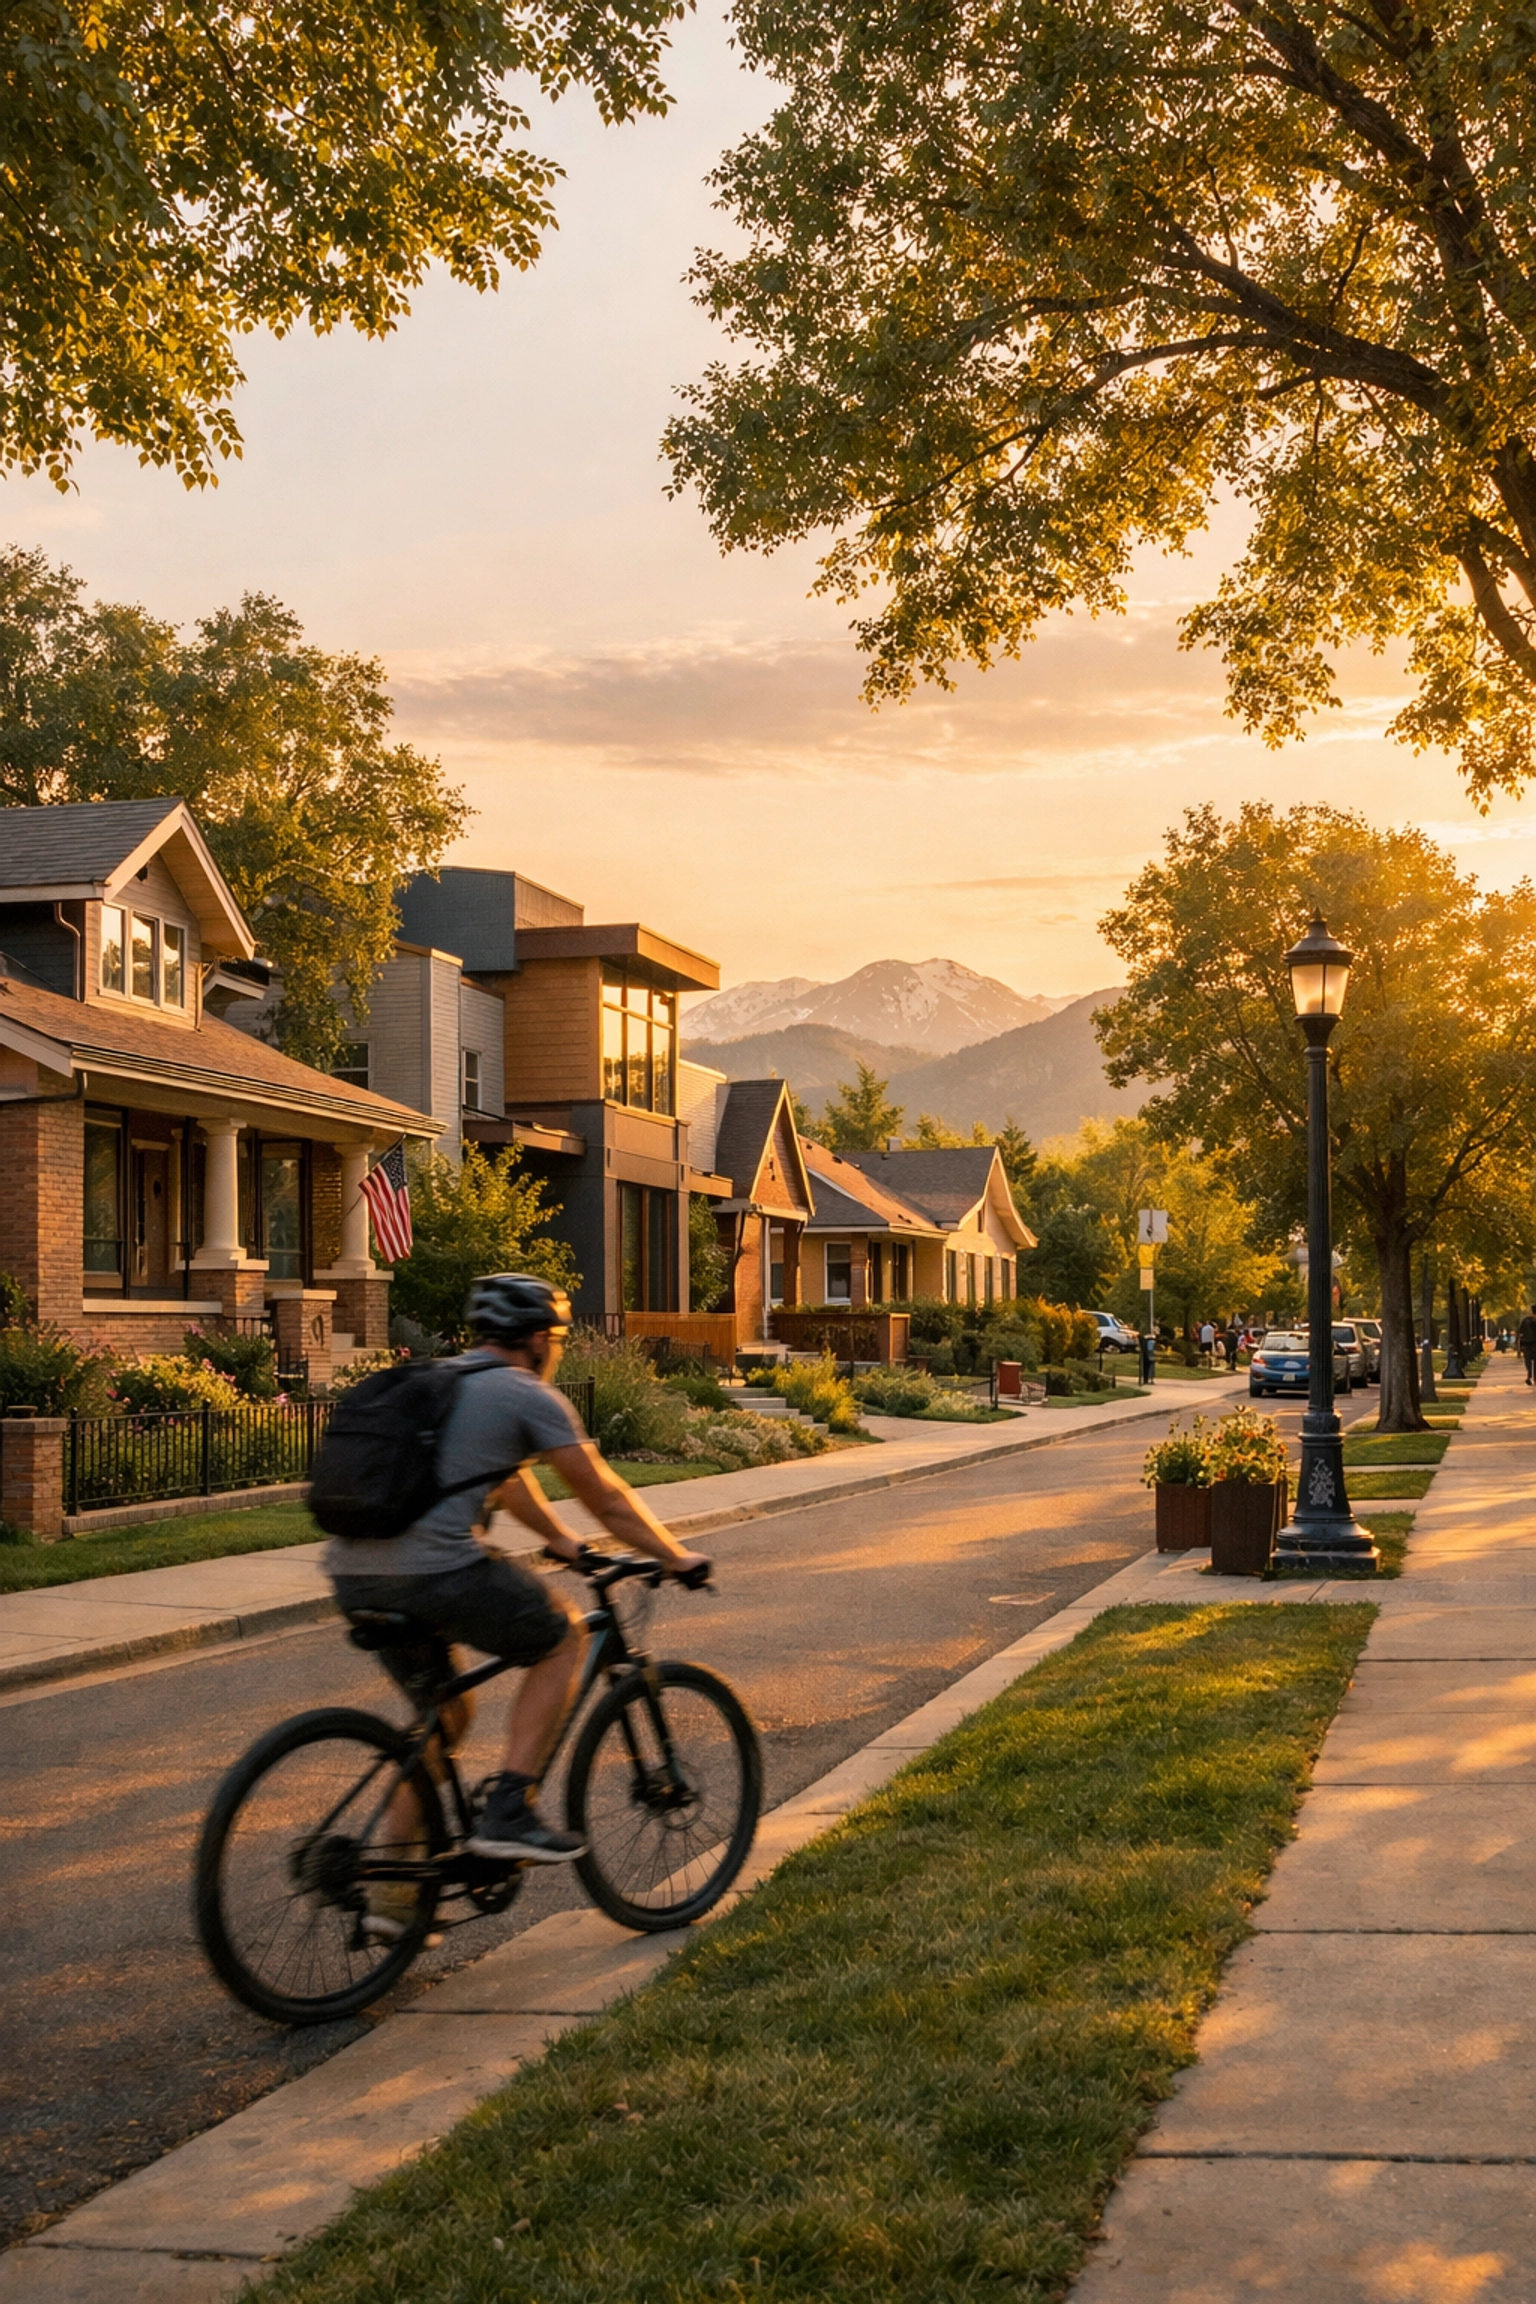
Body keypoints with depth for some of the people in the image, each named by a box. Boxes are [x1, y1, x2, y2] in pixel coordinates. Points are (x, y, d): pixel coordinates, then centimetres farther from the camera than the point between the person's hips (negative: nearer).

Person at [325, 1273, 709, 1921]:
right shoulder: (528, 1396, 3)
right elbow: (607, 1500, 9)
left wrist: (562, 1541, 52)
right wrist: (677, 1557, 22)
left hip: (353, 1575, 8)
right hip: (435, 1571, -8)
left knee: (443, 1715, 25)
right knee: (563, 1637, 15)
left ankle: (391, 1890, 22)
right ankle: (508, 1813, 6)